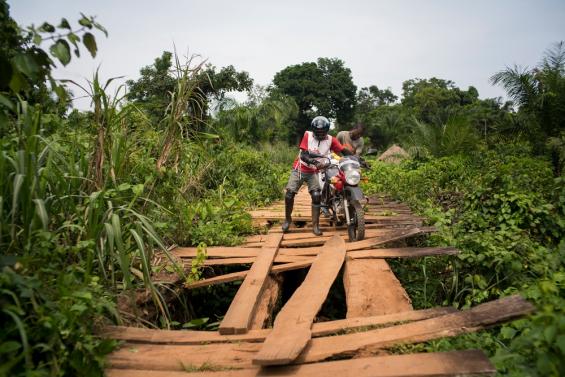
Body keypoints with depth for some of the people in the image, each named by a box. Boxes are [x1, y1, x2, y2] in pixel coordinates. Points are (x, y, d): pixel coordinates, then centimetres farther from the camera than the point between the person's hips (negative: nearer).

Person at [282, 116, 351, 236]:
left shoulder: (330, 140, -8)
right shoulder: (307, 135, -12)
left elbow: (345, 151, -13)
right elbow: (303, 155, -21)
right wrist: (314, 161, -40)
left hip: (314, 172, 1)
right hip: (299, 169, -1)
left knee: (316, 196, -15)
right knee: (289, 194, -8)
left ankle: (315, 225, -4)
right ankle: (287, 219, 16)